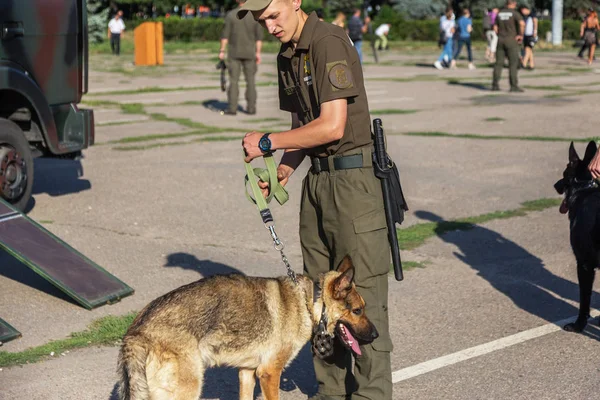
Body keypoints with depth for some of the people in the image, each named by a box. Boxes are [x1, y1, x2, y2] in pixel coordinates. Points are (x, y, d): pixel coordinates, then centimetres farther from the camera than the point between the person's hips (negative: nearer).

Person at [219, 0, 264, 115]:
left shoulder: (231, 15, -6)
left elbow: (225, 35, -7)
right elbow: (259, 36, -2)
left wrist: (222, 51, -3)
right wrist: (258, 53, 3)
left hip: (234, 53, -1)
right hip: (249, 53, 1)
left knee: (233, 81, 1)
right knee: (250, 81, 8)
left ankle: (232, 108, -3)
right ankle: (251, 108, 8)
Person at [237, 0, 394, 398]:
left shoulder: (329, 43, -16)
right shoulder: (287, 56, 13)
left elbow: (333, 126, -22)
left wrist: (267, 142, -13)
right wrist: (284, 168, 3)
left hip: (353, 175, -9)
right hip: (317, 177, 9)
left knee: (362, 289, -5)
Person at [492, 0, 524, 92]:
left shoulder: (500, 13, 9)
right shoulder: (515, 13, -9)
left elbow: (495, 27, 10)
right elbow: (522, 23, -25)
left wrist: (500, 37, 13)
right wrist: (521, 35, -12)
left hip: (500, 40, 5)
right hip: (511, 40, -5)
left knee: (499, 63, 8)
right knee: (513, 64, -3)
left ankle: (495, 85, 4)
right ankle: (514, 86, -7)